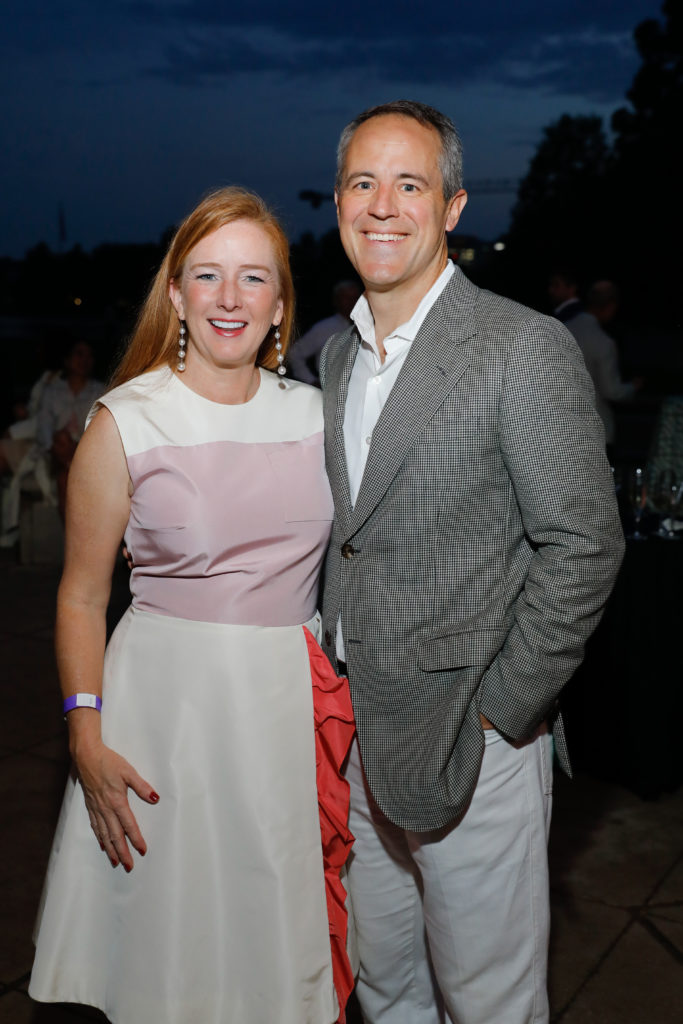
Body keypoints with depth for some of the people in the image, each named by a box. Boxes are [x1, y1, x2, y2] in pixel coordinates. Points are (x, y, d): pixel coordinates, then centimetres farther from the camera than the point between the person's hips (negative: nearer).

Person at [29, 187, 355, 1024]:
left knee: (285, 930, 16)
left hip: (297, 698, 3)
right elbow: (81, 596, -3)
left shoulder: (314, 412, 3)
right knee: (179, 932, 10)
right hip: (170, 697, -3)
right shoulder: (125, 423, -7)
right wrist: (87, 741, -10)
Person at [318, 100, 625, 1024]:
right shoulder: (336, 355, 9)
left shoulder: (525, 348, -14)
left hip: (471, 737, -6)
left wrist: (501, 708, -14)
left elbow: (584, 545, -15)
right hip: (356, 731, 6)